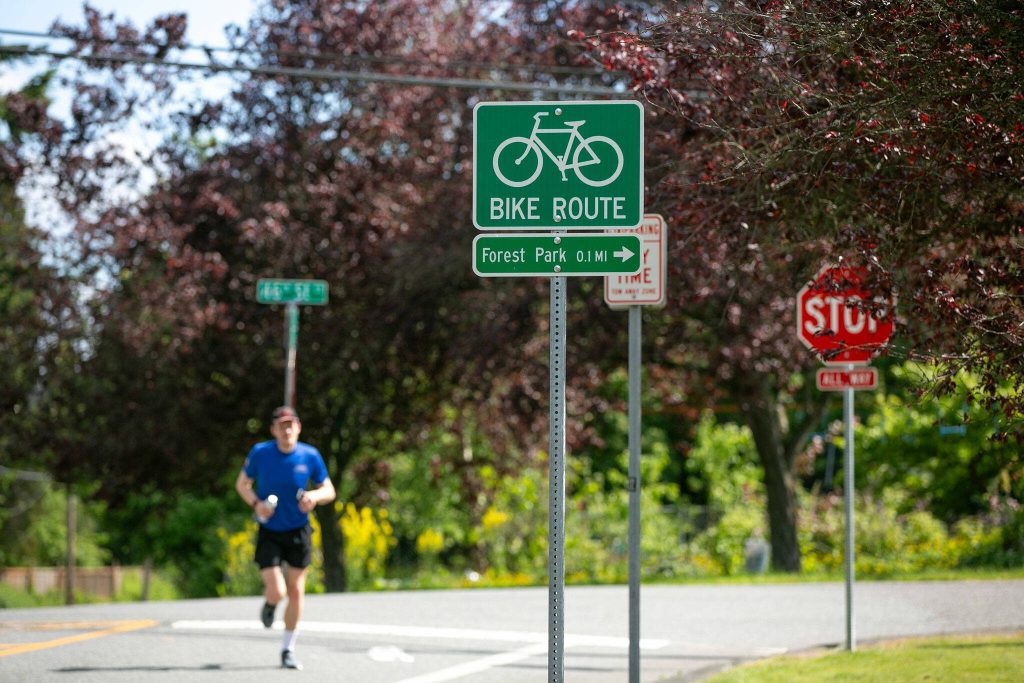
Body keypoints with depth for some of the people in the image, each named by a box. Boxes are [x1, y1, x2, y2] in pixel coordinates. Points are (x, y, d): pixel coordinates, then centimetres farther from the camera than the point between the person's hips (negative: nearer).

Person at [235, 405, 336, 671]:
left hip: (299, 532, 2)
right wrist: (256, 503, -15)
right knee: (277, 592, -13)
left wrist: (315, 496, -20)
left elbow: (329, 491, 3)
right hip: (269, 532, -2)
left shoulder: (310, 456, -6)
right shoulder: (260, 453, -9)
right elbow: (242, 484, 4)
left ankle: (288, 650, 21)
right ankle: (269, 604, 27)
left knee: (296, 591, 4)